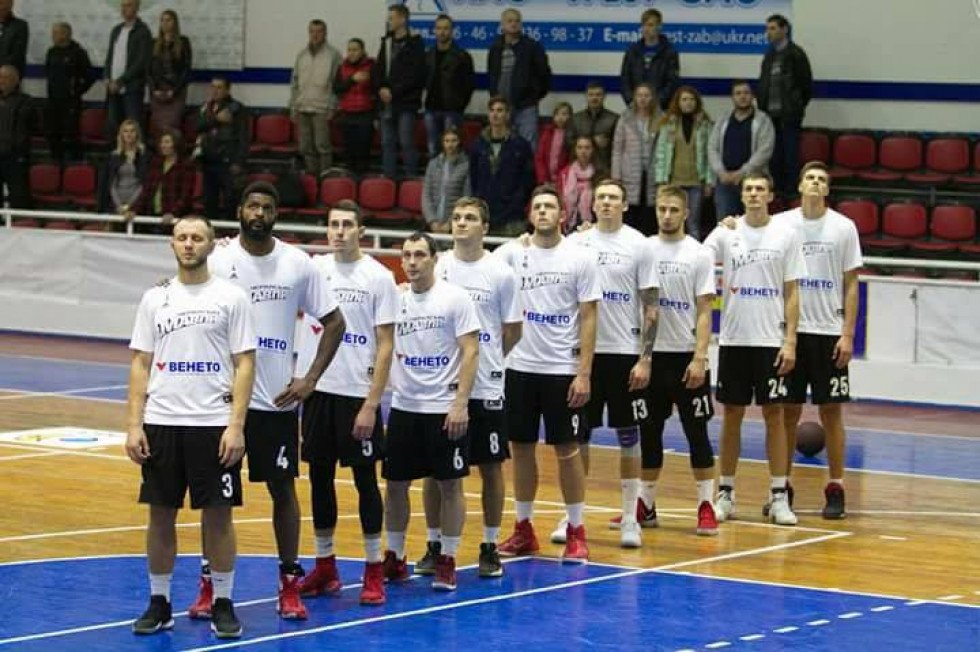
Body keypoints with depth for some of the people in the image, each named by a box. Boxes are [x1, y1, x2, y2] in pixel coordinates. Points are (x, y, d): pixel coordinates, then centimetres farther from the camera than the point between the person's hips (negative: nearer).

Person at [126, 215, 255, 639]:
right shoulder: (155, 298, 7)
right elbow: (140, 364, 8)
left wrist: (236, 425, -11)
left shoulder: (231, 297, 0)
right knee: (161, 514, 7)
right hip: (161, 423, 2)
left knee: (218, 515, 2)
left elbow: (244, 365, -2)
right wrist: (133, 425, -1)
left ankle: (223, 604, 11)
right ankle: (159, 604, 16)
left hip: (214, 424, -2)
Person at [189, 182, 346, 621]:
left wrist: (309, 381, -2)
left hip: (278, 400, 1)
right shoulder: (218, 262, -3)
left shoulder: (298, 264, 0)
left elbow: (334, 322, 5)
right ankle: (209, 584, 13)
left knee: (283, 487, 6)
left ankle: (290, 585, 14)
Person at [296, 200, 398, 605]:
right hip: (318, 388, 4)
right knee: (319, 476, 9)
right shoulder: (314, 268, 5)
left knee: (364, 477, 2)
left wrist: (371, 404, -13)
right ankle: (325, 567, 18)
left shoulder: (379, 277, -6)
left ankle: (374, 570, 9)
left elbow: (385, 345, -8)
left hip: (357, 393, -4)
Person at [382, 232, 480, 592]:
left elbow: (471, 352, -9)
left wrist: (460, 404, -16)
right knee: (395, 483, 7)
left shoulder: (455, 298, -7)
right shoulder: (396, 299, 6)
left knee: (450, 485, 2)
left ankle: (447, 562, 10)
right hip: (403, 406, 4)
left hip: (445, 409, -4)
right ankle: (395, 558, 19)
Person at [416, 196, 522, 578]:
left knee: (491, 467, 5)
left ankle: (490, 548, 14)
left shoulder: (501, 274, -2)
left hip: (485, 388, -1)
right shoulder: (436, 268, 2)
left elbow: (513, 331, 6)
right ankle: (434, 546, 16)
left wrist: (487, 360, 5)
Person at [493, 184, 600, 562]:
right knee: (521, 448, 8)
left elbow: (588, 319, -3)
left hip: (563, 370, -2)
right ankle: (524, 529, 18)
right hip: (519, 367, 3)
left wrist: (584, 373, -10)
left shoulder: (580, 258, -3)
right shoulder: (512, 253, 3)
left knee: (567, 450, 1)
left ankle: (576, 532, 9)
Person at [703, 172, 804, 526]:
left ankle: (779, 496, 4)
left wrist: (790, 340, -5)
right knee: (732, 414, 6)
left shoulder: (787, 234, 1)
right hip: (733, 338, 1)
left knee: (774, 414, 0)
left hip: (771, 340, -1)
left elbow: (792, 292, 1)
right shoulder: (726, 232, 3)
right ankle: (725, 493, 13)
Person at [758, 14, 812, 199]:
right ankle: (777, 189, 15)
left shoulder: (796, 54, -6)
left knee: (790, 155, -4)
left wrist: (798, 107, 0)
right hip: (771, 113, 6)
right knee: (774, 155, 9)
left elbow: (806, 85, -4)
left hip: (788, 114, -6)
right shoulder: (770, 55, 14)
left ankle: (790, 190, -1)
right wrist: (762, 106, 9)